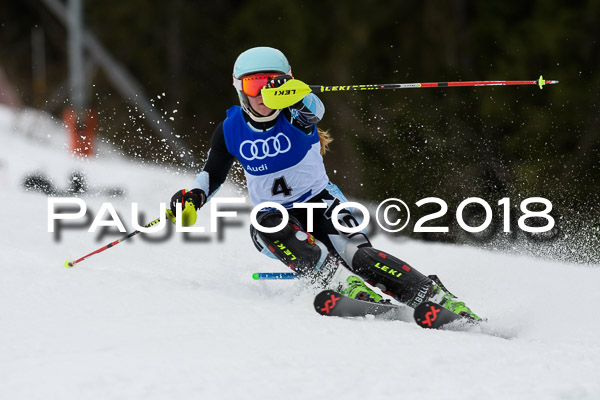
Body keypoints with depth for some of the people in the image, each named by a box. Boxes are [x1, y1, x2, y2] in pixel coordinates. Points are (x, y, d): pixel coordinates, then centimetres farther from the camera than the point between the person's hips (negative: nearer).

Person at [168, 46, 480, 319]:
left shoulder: (296, 116, -15)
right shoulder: (230, 130, -5)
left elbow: (313, 108, -40)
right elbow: (211, 176, 6)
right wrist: (192, 199, -17)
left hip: (321, 202, -2)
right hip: (275, 215, 2)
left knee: (355, 253, -28)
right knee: (266, 227, -34)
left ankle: (438, 298, -29)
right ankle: (348, 287, -47)